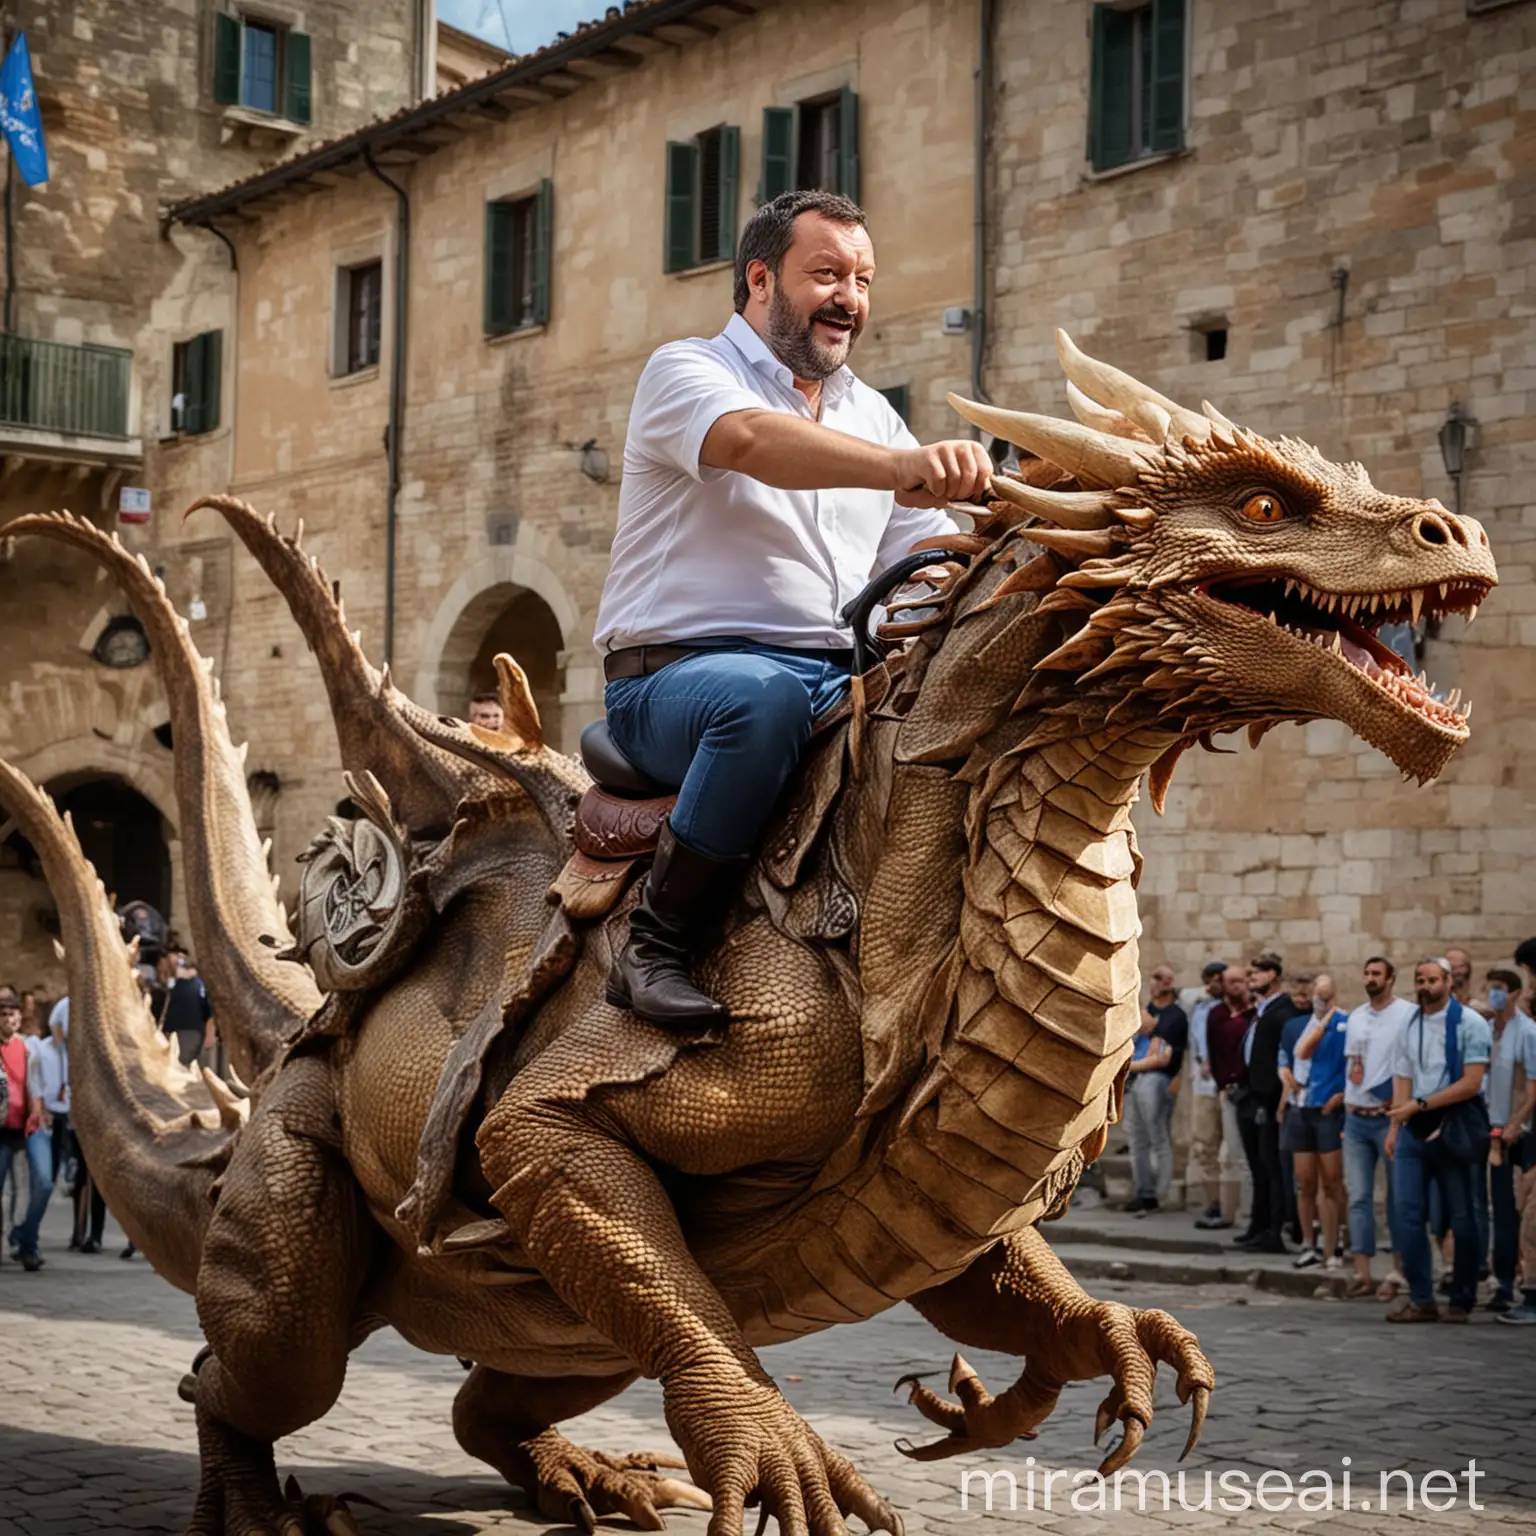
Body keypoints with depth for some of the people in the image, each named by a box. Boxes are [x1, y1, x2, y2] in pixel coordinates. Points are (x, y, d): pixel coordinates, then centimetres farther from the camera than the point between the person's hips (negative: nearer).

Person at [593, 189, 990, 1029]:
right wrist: (900, 468, -42)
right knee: (764, 696, -39)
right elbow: (749, 440, -25)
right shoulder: (686, 372, 0)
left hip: (837, 681, 6)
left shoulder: (873, 415, 21)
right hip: (677, 671, -6)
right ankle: (653, 947, -28)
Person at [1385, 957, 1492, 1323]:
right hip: (1414, 1128, 5)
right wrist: (1395, 1125, 4)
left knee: (1460, 1216, 3)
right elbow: (1403, 1081, 13)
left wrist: (1420, 1105, -15)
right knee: (1408, 1212, -2)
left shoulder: (1470, 1024, -6)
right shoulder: (1409, 1026, 12)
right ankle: (1421, 1299, 2)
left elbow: (1471, 1083, -12)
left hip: (1452, 1126, -5)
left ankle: (1462, 1300, 12)